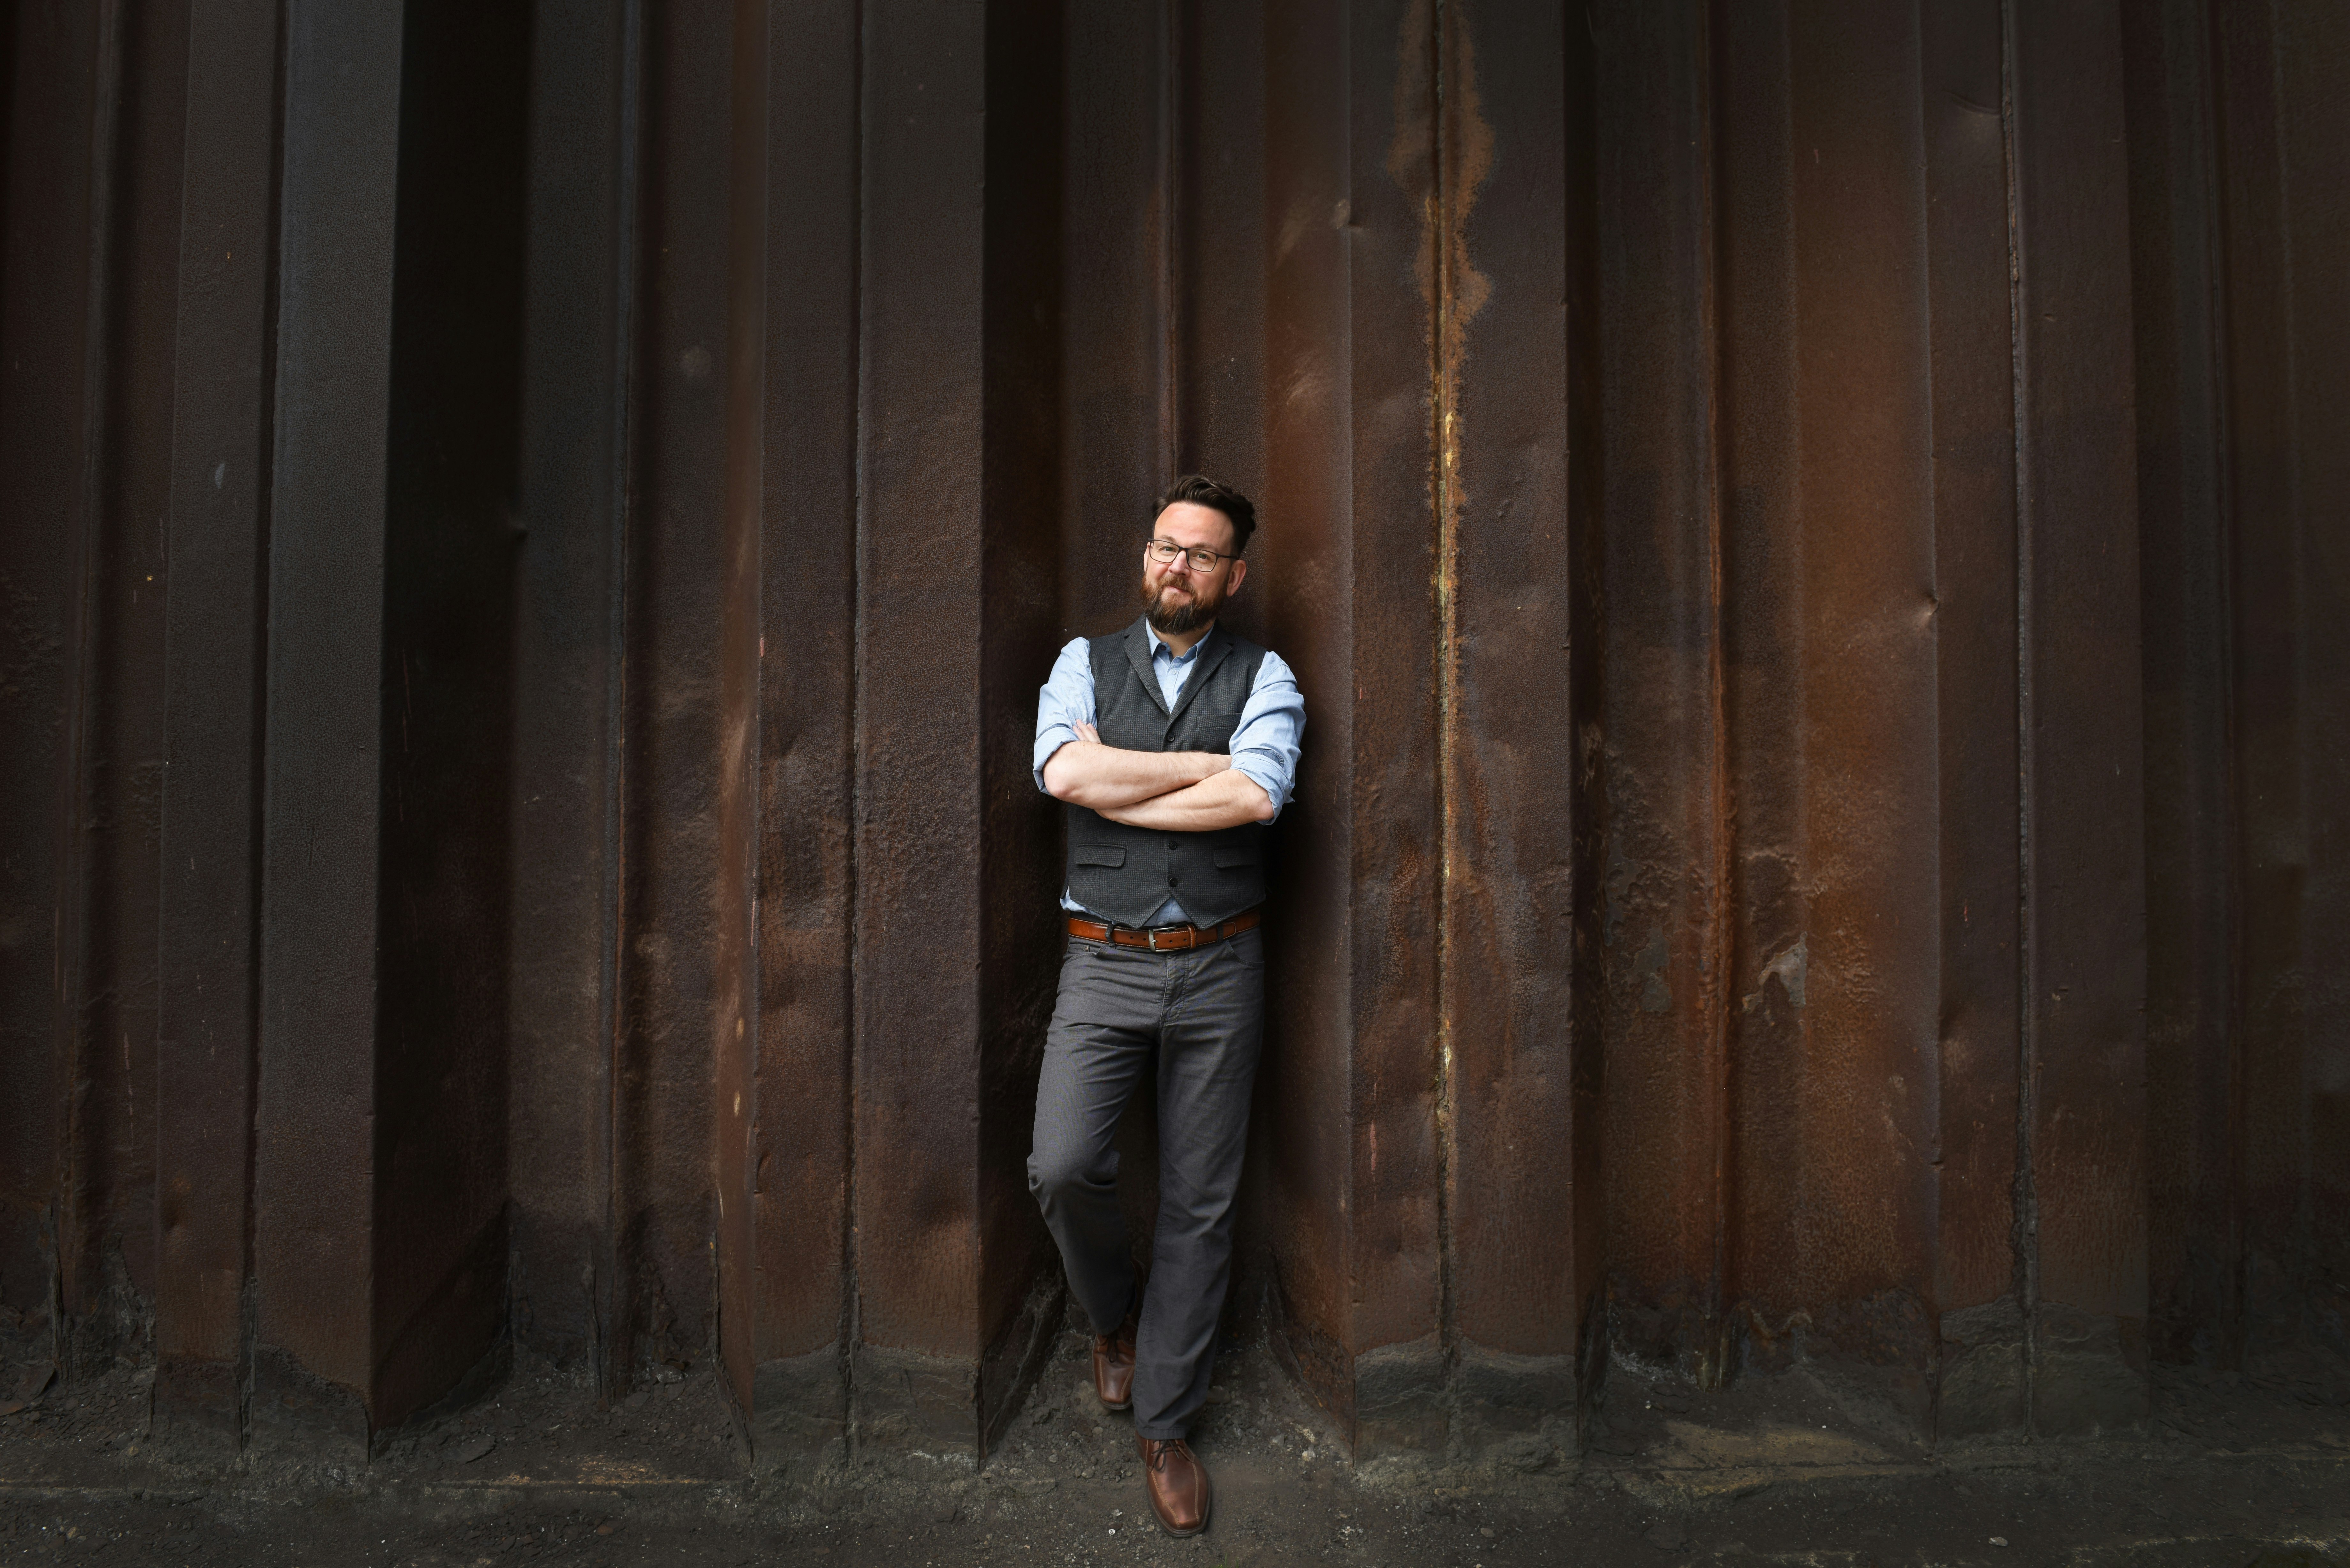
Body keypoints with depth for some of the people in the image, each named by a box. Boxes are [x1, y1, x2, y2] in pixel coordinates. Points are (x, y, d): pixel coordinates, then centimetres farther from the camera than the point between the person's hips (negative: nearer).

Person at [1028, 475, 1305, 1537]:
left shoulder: (1263, 678, 4)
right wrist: (1210, 765, -10)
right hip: (1104, 964, 0)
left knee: (1199, 1204, 6)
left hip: (1219, 970, 0)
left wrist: (1117, 794, -10)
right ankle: (1115, 1314, 22)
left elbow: (1257, 795, -16)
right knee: (1062, 1169, -13)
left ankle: (1164, 1425, 24)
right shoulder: (1085, 663, 8)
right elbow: (1064, 770, -12)